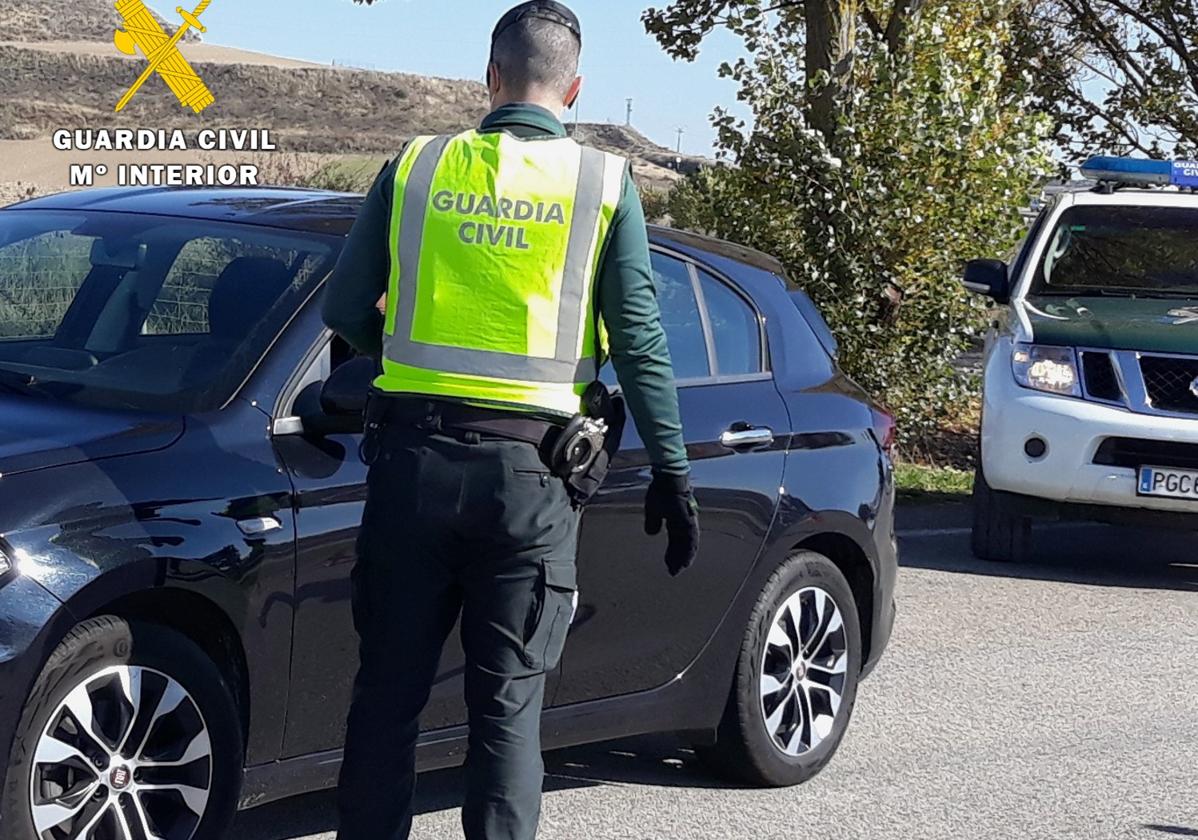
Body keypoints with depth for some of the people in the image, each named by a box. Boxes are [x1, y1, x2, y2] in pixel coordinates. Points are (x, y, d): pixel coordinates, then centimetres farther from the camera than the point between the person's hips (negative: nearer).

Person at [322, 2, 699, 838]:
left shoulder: (414, 167, 4)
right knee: (508, 703, 5)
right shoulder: (603, 183, 0)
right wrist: (673, 471, 4)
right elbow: (640, 340, -2)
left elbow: (345, 310, 6)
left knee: (388, 688, 11)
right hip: (529, 472, -1)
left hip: (413, 456, 1)